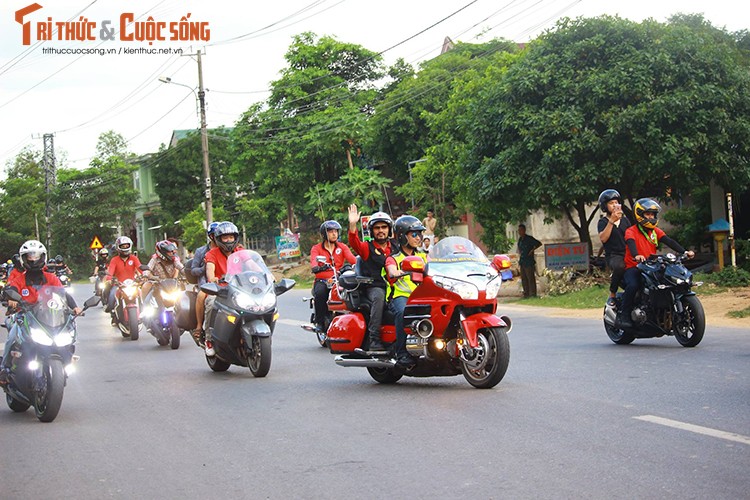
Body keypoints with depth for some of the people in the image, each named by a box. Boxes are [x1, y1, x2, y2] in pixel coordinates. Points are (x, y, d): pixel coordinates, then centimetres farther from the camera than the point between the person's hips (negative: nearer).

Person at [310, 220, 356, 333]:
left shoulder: (342, 247, 15)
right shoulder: (316, 248, 10)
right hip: (322, 281, -1)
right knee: (320, 293, -34)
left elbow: (351, 258, -4)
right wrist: (316, 267, -36)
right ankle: (319, 322, -23)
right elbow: (313, 261, -11)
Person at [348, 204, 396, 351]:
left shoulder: (395, 248, 22)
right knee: (379, 297, -37)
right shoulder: (367, 247, 9)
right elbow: (354, 243, -10)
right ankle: (374, 339, -39)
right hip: (373, 287, -3)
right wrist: (352, 225, -27)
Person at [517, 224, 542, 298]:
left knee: (531, 278, -7)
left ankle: (533, 294, -4)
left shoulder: (529, 238, -8)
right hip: (522, 262, 8)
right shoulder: (520, 239, 14)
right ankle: (526, 293, 15)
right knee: (523, 278, 9)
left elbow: (539, 244, -9)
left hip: (529, 262, -8)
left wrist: (532, 250, -13)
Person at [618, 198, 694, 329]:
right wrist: (636, 255, -45)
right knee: (633, 285, -34)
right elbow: (631, 243, -22)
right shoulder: (631, 231, -1)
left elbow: (669, 242, 3)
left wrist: (684, 252, -14)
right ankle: (623, 316, -27)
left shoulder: (655, 231, 16)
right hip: (633, 267, -5)